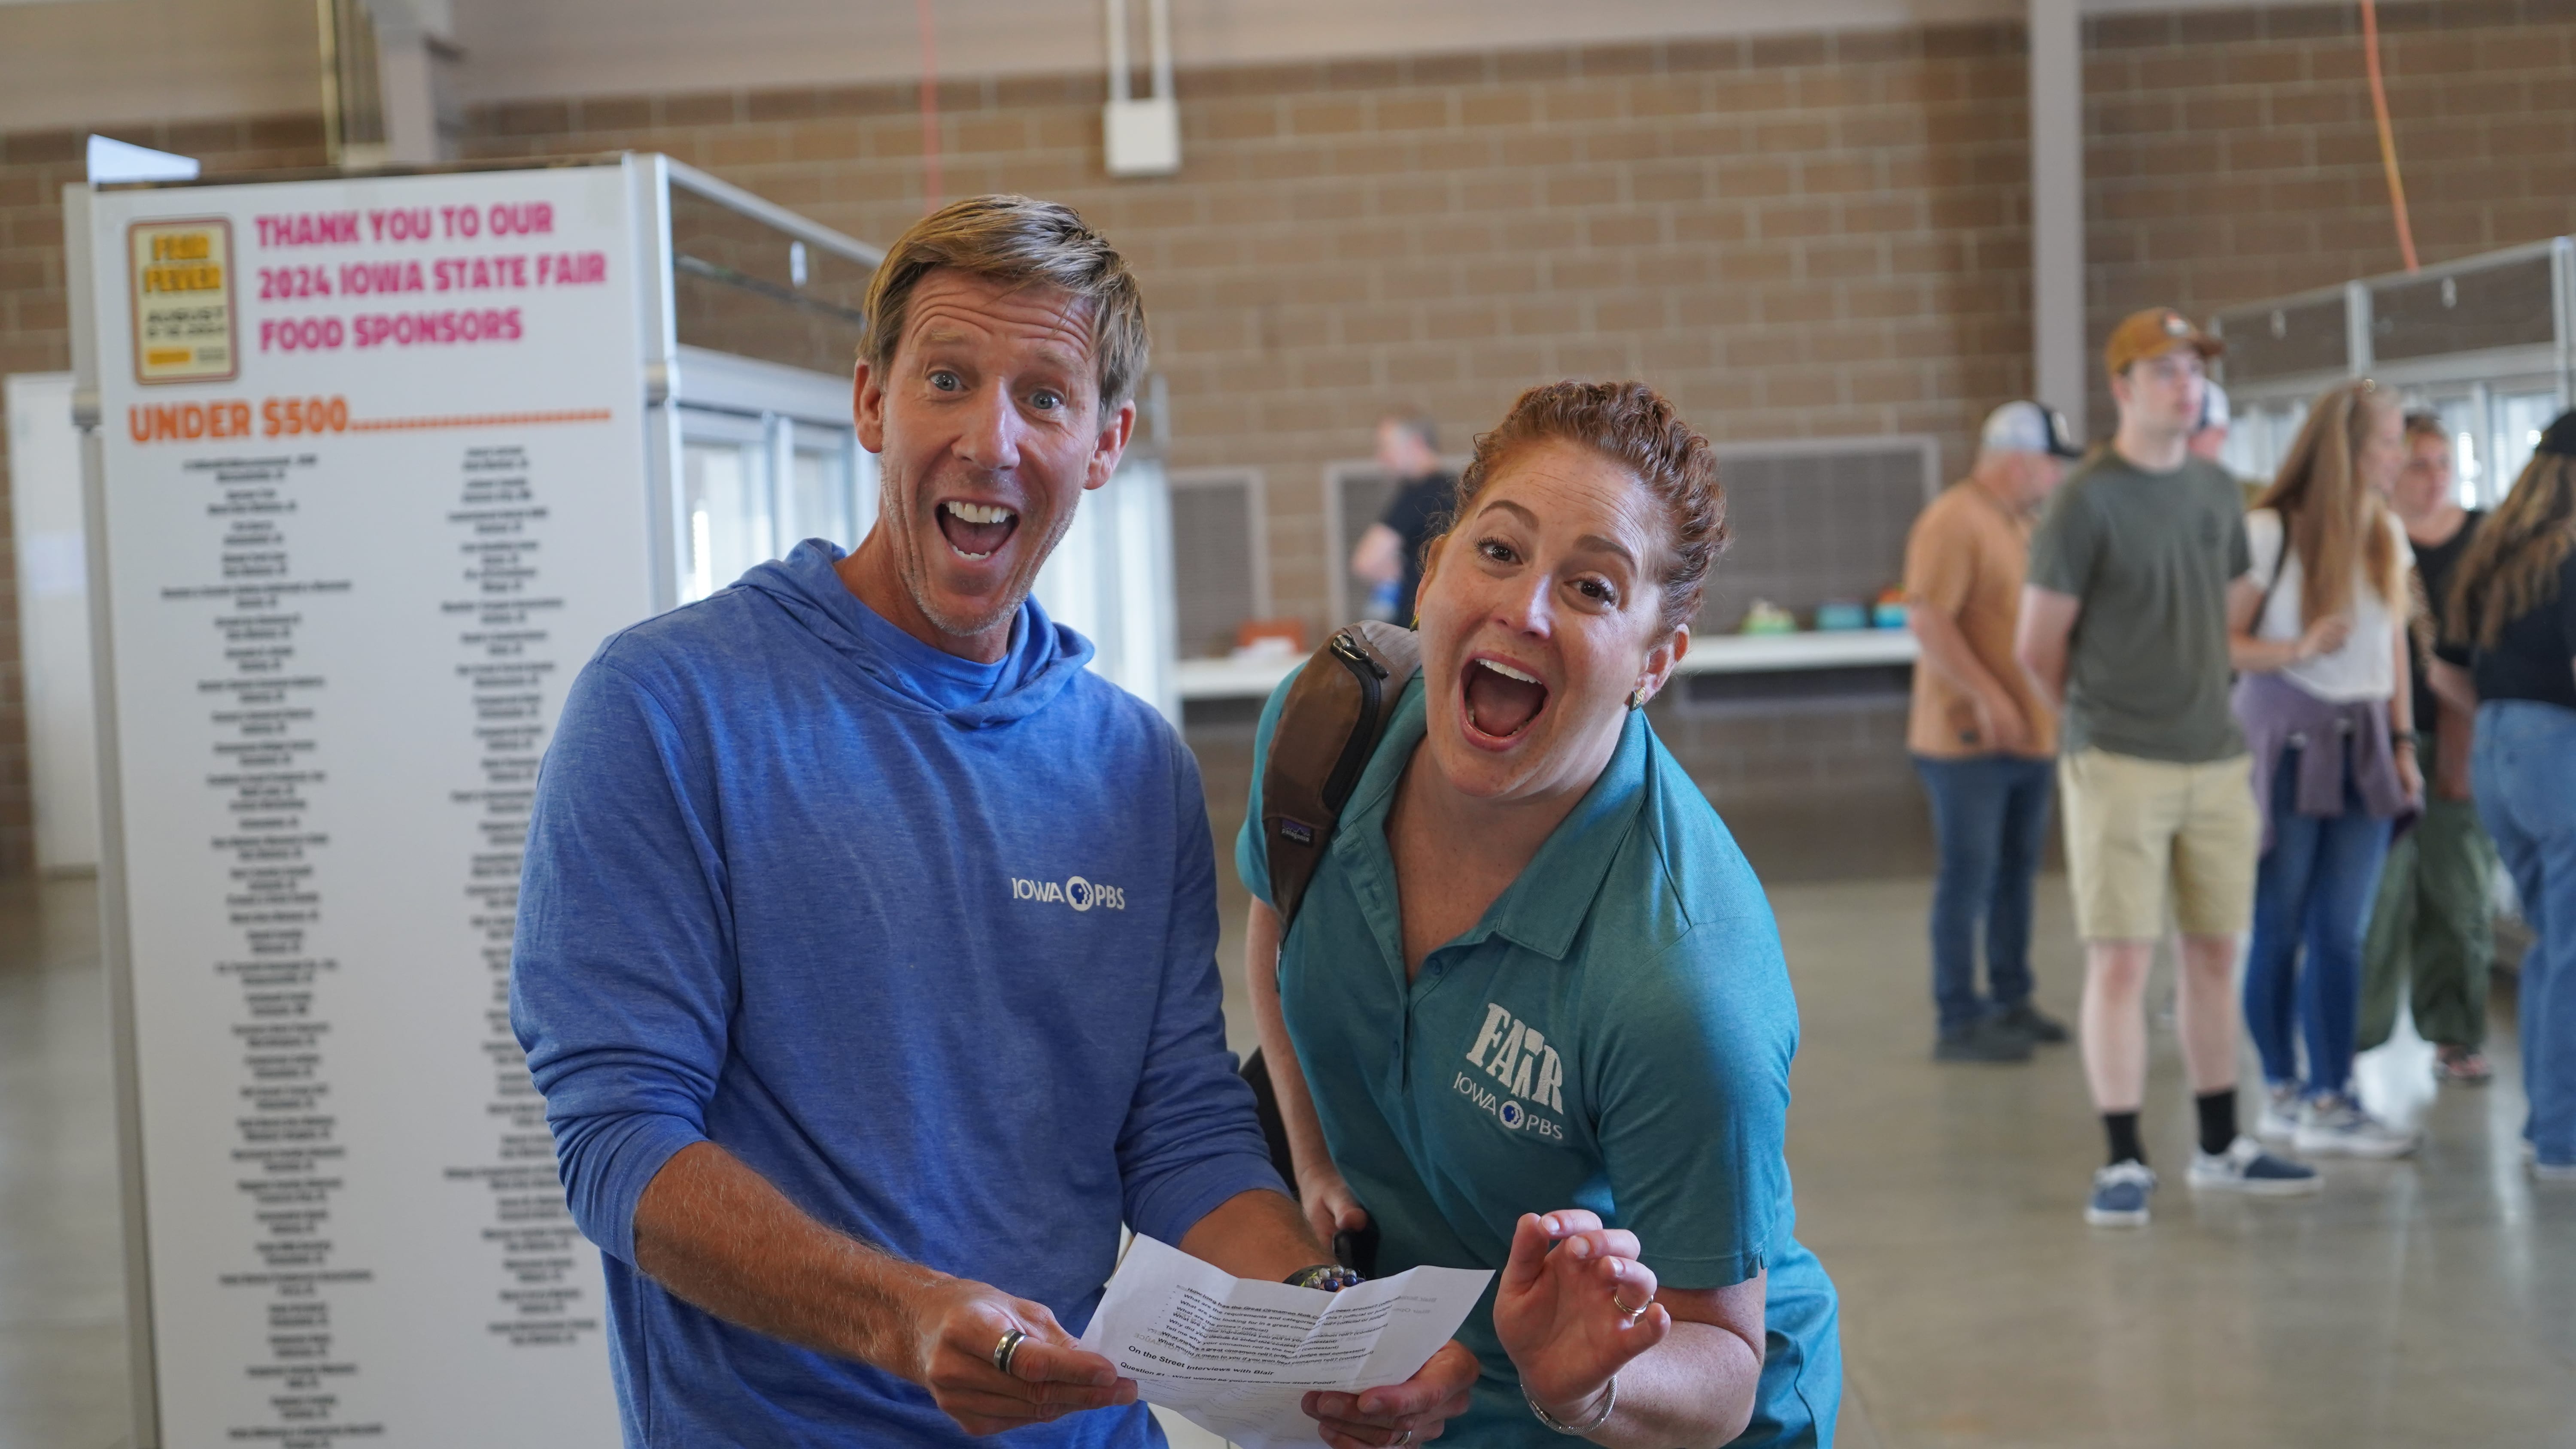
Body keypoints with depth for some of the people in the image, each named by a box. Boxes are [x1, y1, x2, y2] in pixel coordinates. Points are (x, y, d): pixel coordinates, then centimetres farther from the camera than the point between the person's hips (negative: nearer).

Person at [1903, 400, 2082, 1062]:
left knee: (2016, 871, 13)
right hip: (1969, 737, -9)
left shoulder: (2020, 523, 16)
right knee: (1969, 878, -4)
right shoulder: (1953, 522, -14)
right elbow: (1927, 617, -23)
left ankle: (2011, 999, 23)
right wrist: (1988, 697, -24)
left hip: (2029, 735, 9)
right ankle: (1958, 1022, 2)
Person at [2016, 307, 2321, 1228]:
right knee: (2120, 961, -5)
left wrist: (2209, 718, 13)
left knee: (2215, 952, 12)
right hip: (2118, 767, -6)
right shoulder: (2086, 502, -9)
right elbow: (2037, 649, -5)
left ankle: (2220, 1148, 24)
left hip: (2216, 761, 6)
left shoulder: (2218, 494, 10)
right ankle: (2123, 1162, 4)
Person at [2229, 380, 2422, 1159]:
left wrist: (2403, 742, 10)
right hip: (2286, 740, -5)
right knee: (2279, 932, 5)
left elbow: (2396, 647, 14)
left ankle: (2329, 1099, 5)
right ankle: (2283, 1090, 17)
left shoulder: (2388, 535, 10)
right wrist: (2299, 649, -23)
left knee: (2341, 934, 2)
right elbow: (2222, 642, -9)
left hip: (2361, 743, 5)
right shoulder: (2270, 532, -9)